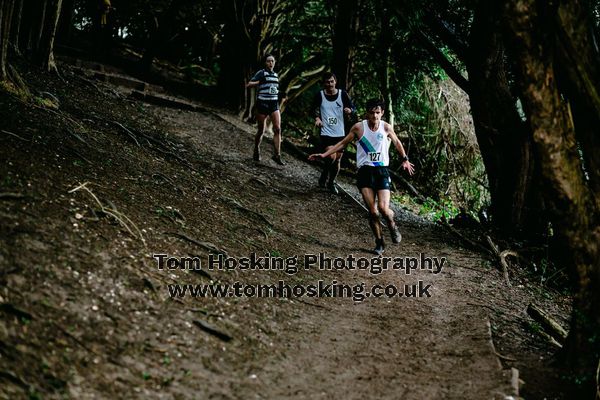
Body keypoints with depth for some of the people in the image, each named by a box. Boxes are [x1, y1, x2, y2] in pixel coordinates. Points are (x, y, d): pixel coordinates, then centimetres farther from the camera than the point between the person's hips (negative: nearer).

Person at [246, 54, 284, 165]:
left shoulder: (275, 75, 14)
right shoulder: (261, 73, -4)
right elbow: (248, 85, -12)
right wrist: (260, 82, -18)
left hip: (274, 104, 5)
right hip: (262, 103, -5)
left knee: (277, 129, -10)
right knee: (261, 130, 4)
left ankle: (277, 155, -10)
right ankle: (256, 151, 26)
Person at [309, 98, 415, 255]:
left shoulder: (386, 127, 0)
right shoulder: (359, 127, -2)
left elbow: (397, 142, 18)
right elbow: (343, 143, 8)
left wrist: (405, 159, 22)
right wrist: (324, 154, 3)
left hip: (382, 171, 0)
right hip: (364, 171, 0)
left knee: (383, 208, -14)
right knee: (372, 211, -6)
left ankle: (392, 226, 20)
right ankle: (379, 242, 10)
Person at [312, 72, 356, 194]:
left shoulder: (342, 94, 0)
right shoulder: (320, 95, -2)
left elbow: (353, 108, 5)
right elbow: (315, 110, 11)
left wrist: (350, 110, -18)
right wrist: (317, 118, -9)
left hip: (340, 133, 3)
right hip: (326, 132, -2)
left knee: (337, 160, 9)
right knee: (331, 157, -20)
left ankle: (331, 182, 30)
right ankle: (324, 177, 7)